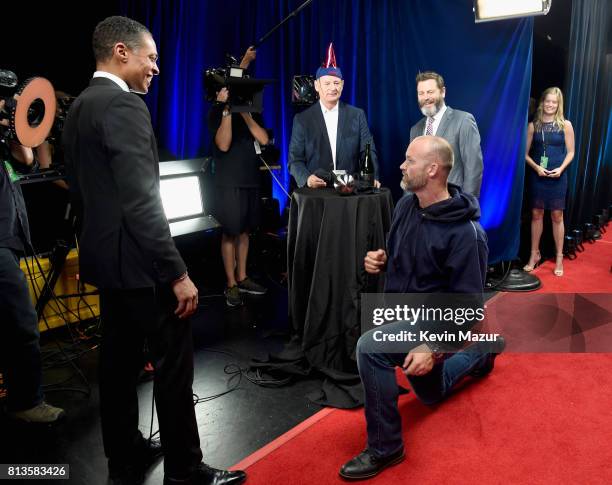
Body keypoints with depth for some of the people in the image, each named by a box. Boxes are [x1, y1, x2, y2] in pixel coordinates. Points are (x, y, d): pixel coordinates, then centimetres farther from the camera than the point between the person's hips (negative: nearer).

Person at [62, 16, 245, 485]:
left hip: (104, 254, 10)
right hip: (138, 261, -10)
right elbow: (143, 204, -24)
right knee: (174, 366, 1)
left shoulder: (78, 107, 12)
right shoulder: (124, 106, -18)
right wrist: (178, 273, -21)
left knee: (119, 359, 17)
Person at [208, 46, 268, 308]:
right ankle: (231, 285, 7)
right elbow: (223, 145, -19)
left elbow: (264, 139, -6)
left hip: (251, 179, 5)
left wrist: (245, 114, -15)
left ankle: (242, 278, 21)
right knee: (230, 232, -1)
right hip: (229, 183, -5)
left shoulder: (252, 110, 7)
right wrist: (227, 110, -24)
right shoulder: (218, 111, -6)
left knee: (244, 230, 11)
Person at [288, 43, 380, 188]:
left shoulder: (357, 115, 10)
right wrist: (307, 178, -17)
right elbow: (295, 159, 2)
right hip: (315, 192, -1)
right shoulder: (302, 120, 5)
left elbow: (368, 152, 7)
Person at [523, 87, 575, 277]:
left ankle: (559, 257, 14)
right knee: (536, 214, 7)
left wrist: (561, 168, -14)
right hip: (537, 176, 1)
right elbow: (525, 153, 4)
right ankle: (534, 254, 19)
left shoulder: (565, 125, 0)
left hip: (557, 177, -1)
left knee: (557, 216, 5)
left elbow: (570, 152, 2)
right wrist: (536, 167, -12)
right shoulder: (533, 125, 2)